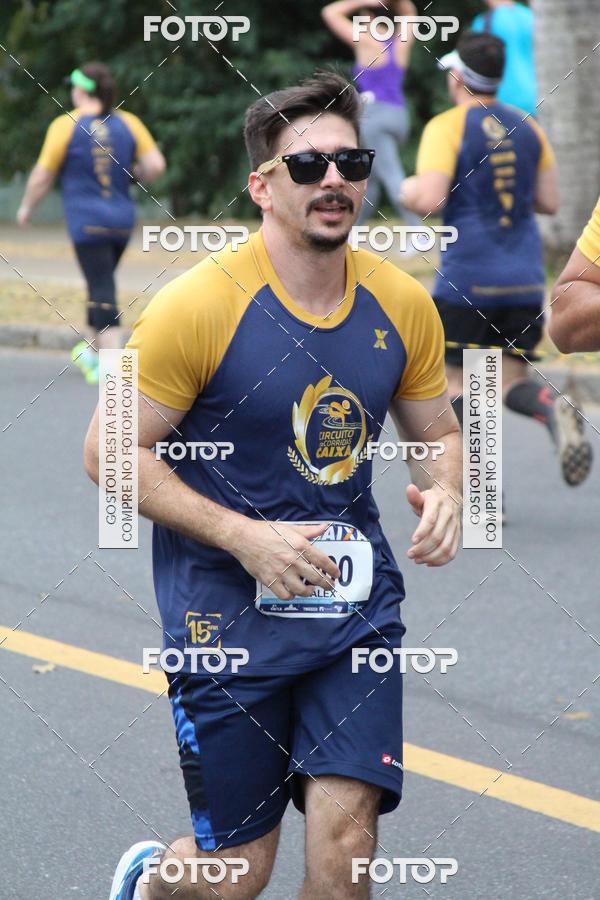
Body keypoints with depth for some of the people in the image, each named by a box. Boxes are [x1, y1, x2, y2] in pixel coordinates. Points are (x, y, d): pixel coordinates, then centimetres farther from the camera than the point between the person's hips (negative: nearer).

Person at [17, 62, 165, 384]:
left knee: (102, 289, -8)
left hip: (87, 221, -5)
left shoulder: (66, 125, -6)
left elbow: (42, 176, -2)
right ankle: (90, 351, 33)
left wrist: (27, 207, 14)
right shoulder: (128, 123, 4)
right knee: (101, 284, 21)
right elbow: (156, 165, -2)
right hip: (122, 220, 5)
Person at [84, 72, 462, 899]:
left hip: (356, 606, 3)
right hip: (228, 611, -3)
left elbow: (440, 432, 16)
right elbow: (112, 451, -10)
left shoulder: (402, 305, 1)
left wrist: (445, 494, -8)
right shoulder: (200, 305, -14)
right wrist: (243, 537, -19)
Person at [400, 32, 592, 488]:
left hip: (467, 277, -4)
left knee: (459, 382, 8)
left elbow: (429, 200, -16)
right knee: (515, 379, 10)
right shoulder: (527, 128, 10)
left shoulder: (447, 127, -7)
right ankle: (555, 409, -23)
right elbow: (550, 202, 12)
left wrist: (408, 190, 6)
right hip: (525, 279, 5)